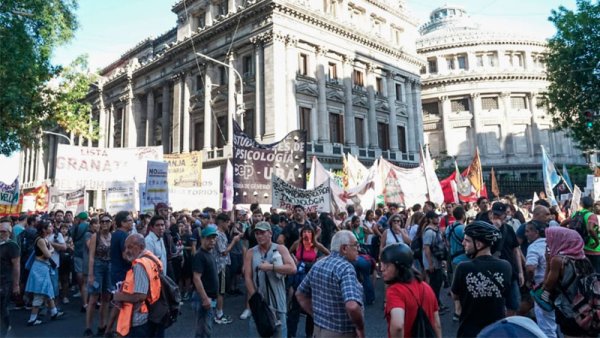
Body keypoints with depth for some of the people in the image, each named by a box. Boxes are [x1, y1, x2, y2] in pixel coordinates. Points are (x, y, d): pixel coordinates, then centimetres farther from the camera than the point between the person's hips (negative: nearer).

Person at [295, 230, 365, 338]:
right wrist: (360, 329, -19)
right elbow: (352, 306, -35)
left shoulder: (318, 264, 2)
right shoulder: (346, 268, -21)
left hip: (319, 328, 7)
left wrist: (316, 315, 11)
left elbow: (300, 294, 11)